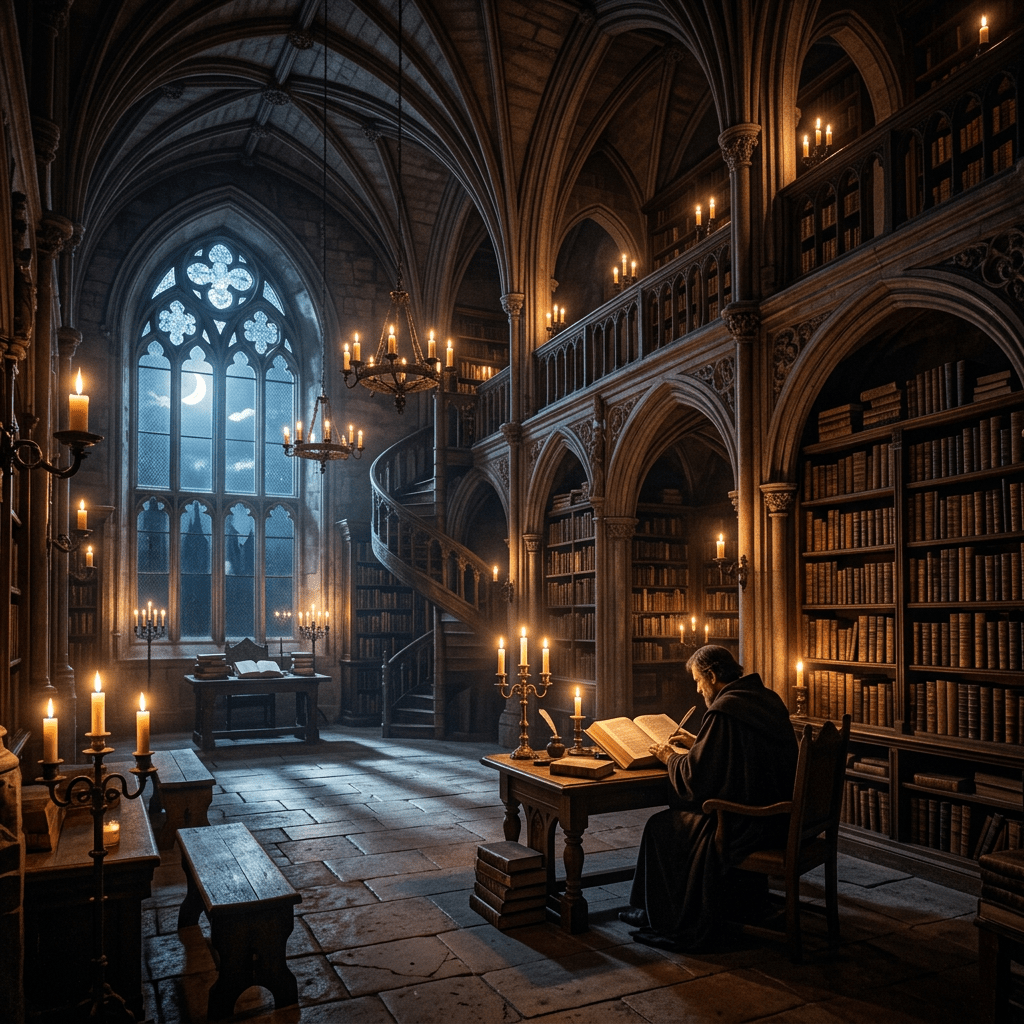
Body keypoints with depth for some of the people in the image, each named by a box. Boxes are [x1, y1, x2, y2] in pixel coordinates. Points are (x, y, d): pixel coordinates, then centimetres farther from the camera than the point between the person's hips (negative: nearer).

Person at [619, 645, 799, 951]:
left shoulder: (724, 711, -20)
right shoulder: (767, 699, 8)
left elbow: (695, 779, -16)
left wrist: (671, 757, 2)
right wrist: (698, 743, 23)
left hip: (750, 824, -10)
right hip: (782, 817, 10)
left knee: (661, 827, 4)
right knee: (682, 809, 23)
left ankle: (678, 927, 17)